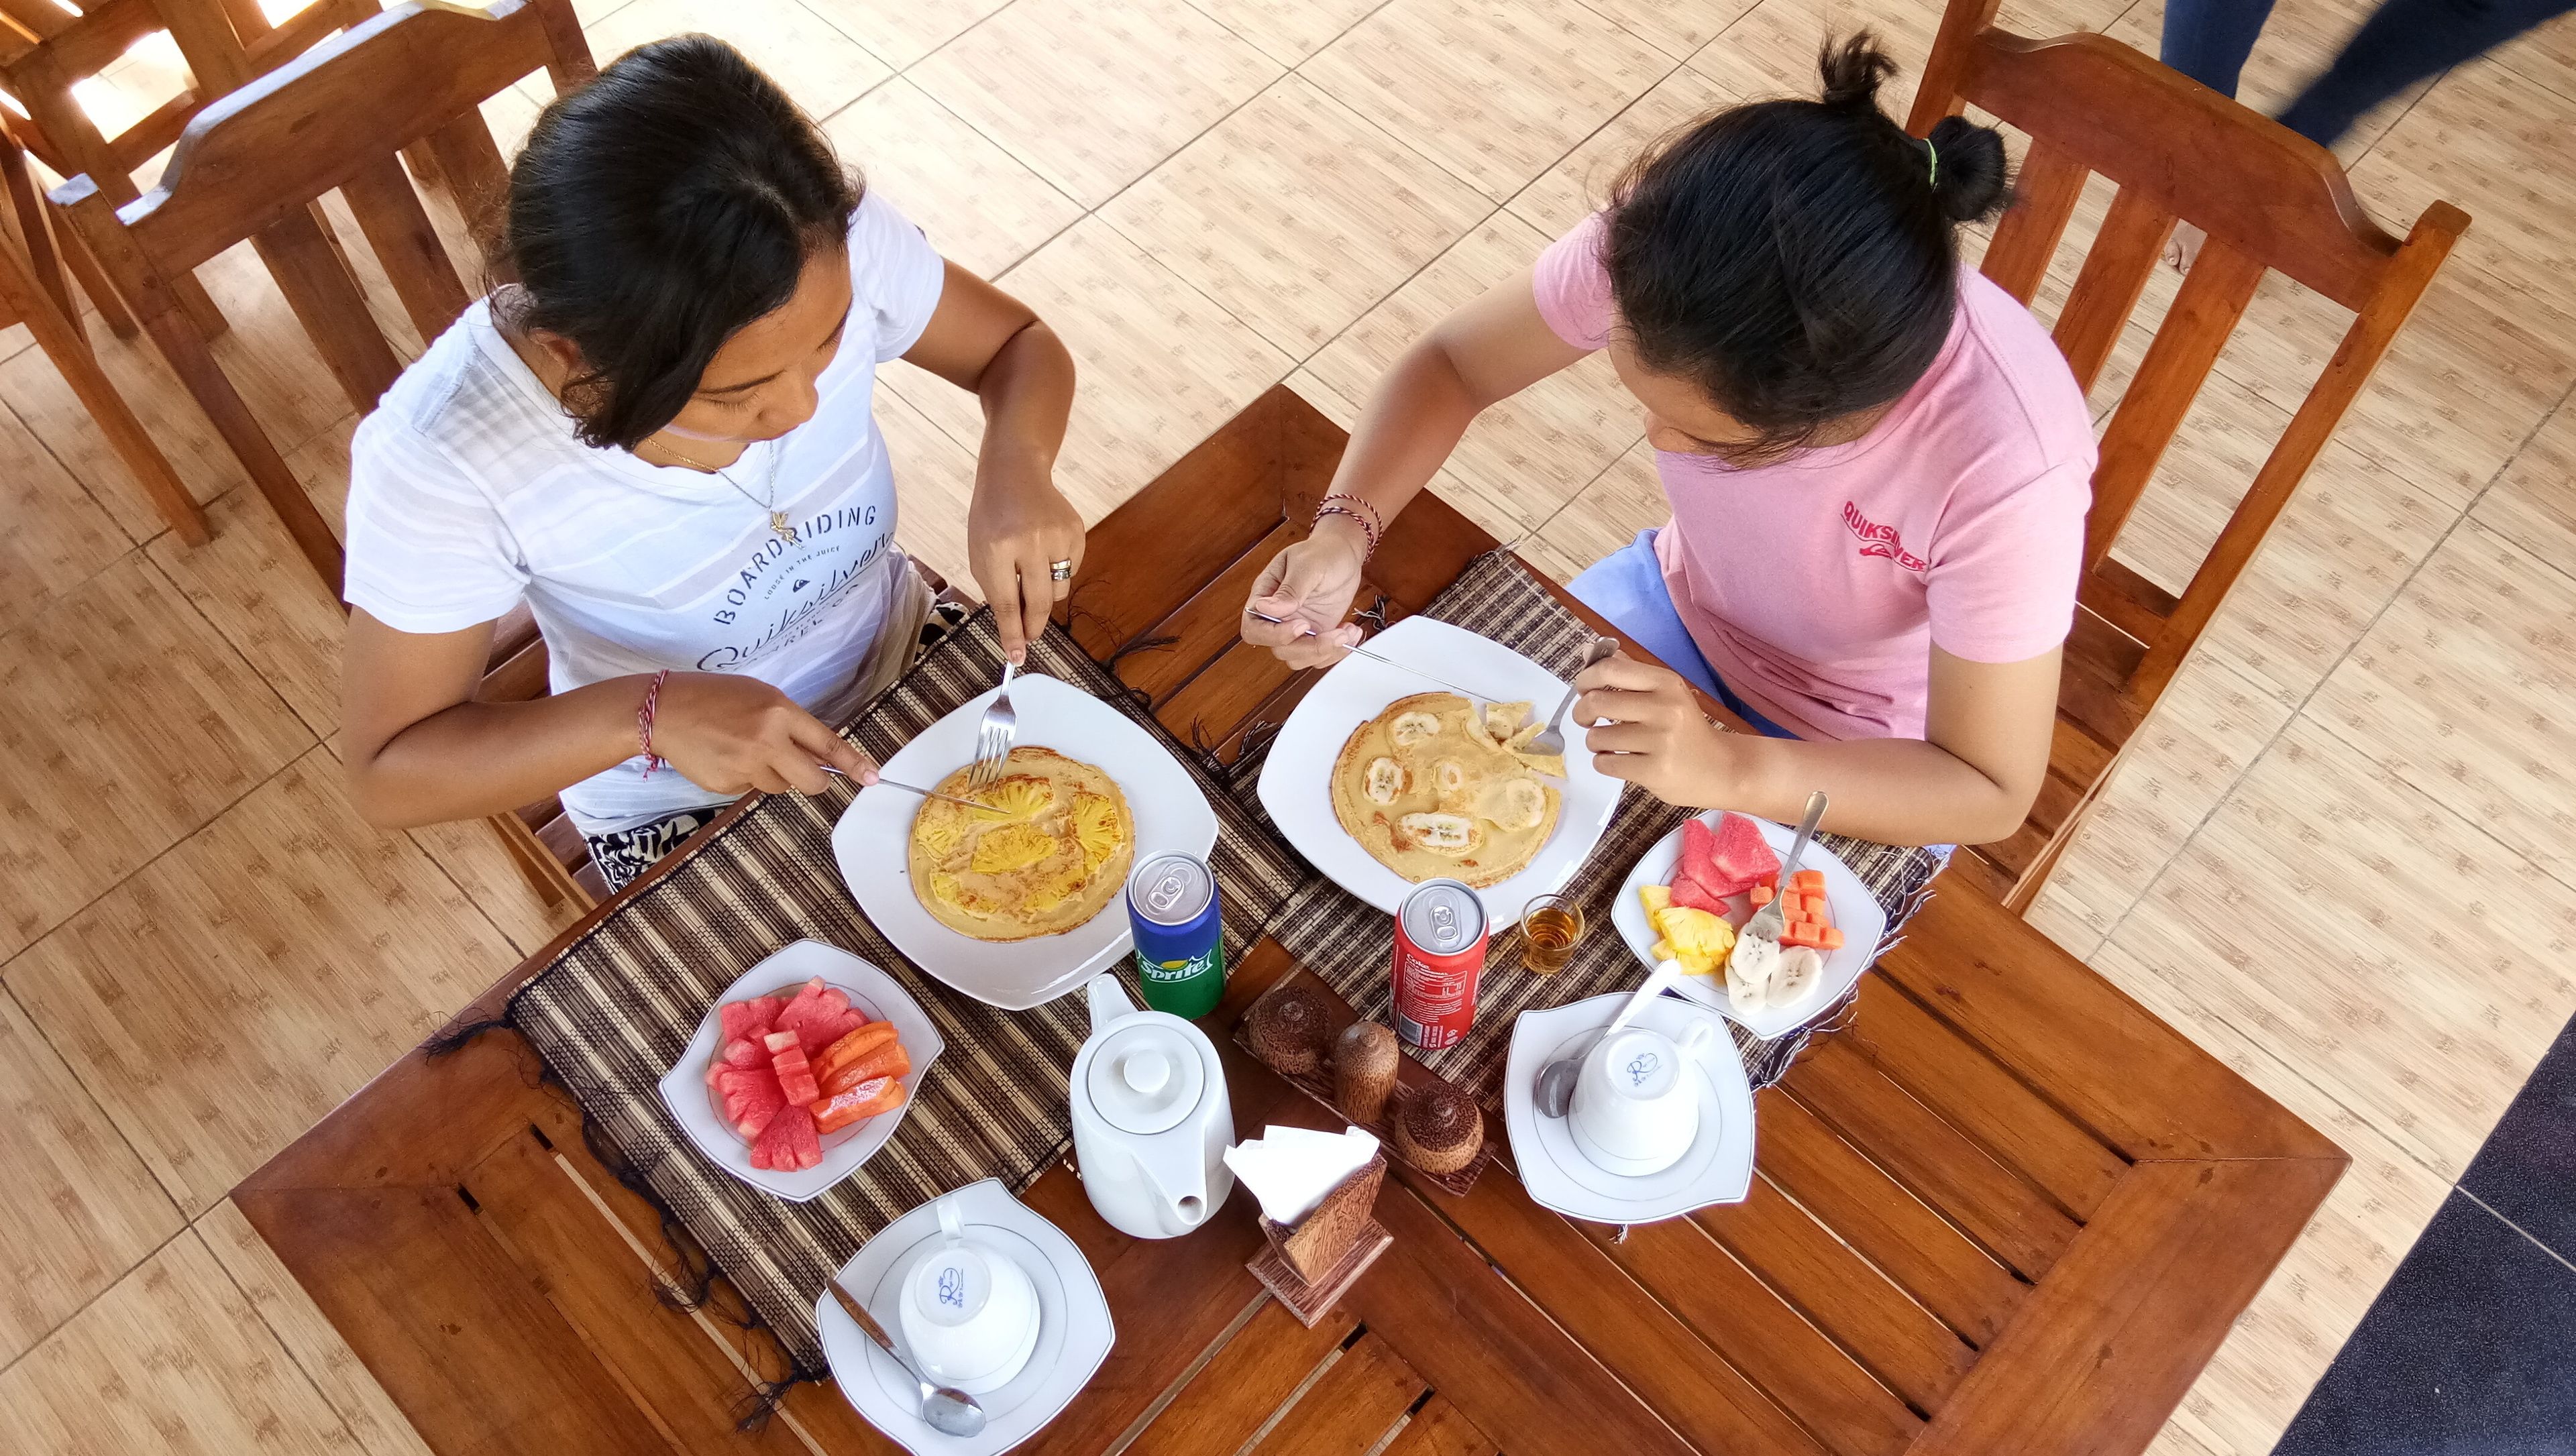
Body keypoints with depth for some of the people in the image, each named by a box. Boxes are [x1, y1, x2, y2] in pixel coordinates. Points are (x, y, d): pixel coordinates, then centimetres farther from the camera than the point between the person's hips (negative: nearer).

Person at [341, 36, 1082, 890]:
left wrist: (1017, 470, -30)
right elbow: (388, 776, -22)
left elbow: (1020, 347, -7)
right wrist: (648, 713, -38)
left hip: (906, 661, 4)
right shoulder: (436, 460, -33)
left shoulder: (835, 247, -26)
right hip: (683, 807, -3)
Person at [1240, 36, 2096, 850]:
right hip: (1681, 607, 4)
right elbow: (1450, 364, -13)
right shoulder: (1655, 242, -31)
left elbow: (1993, 793, -27)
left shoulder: (2008, 468, -40)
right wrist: (1343, 531, -32)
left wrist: (1729, 768, -43)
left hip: (1863, 760, -3)